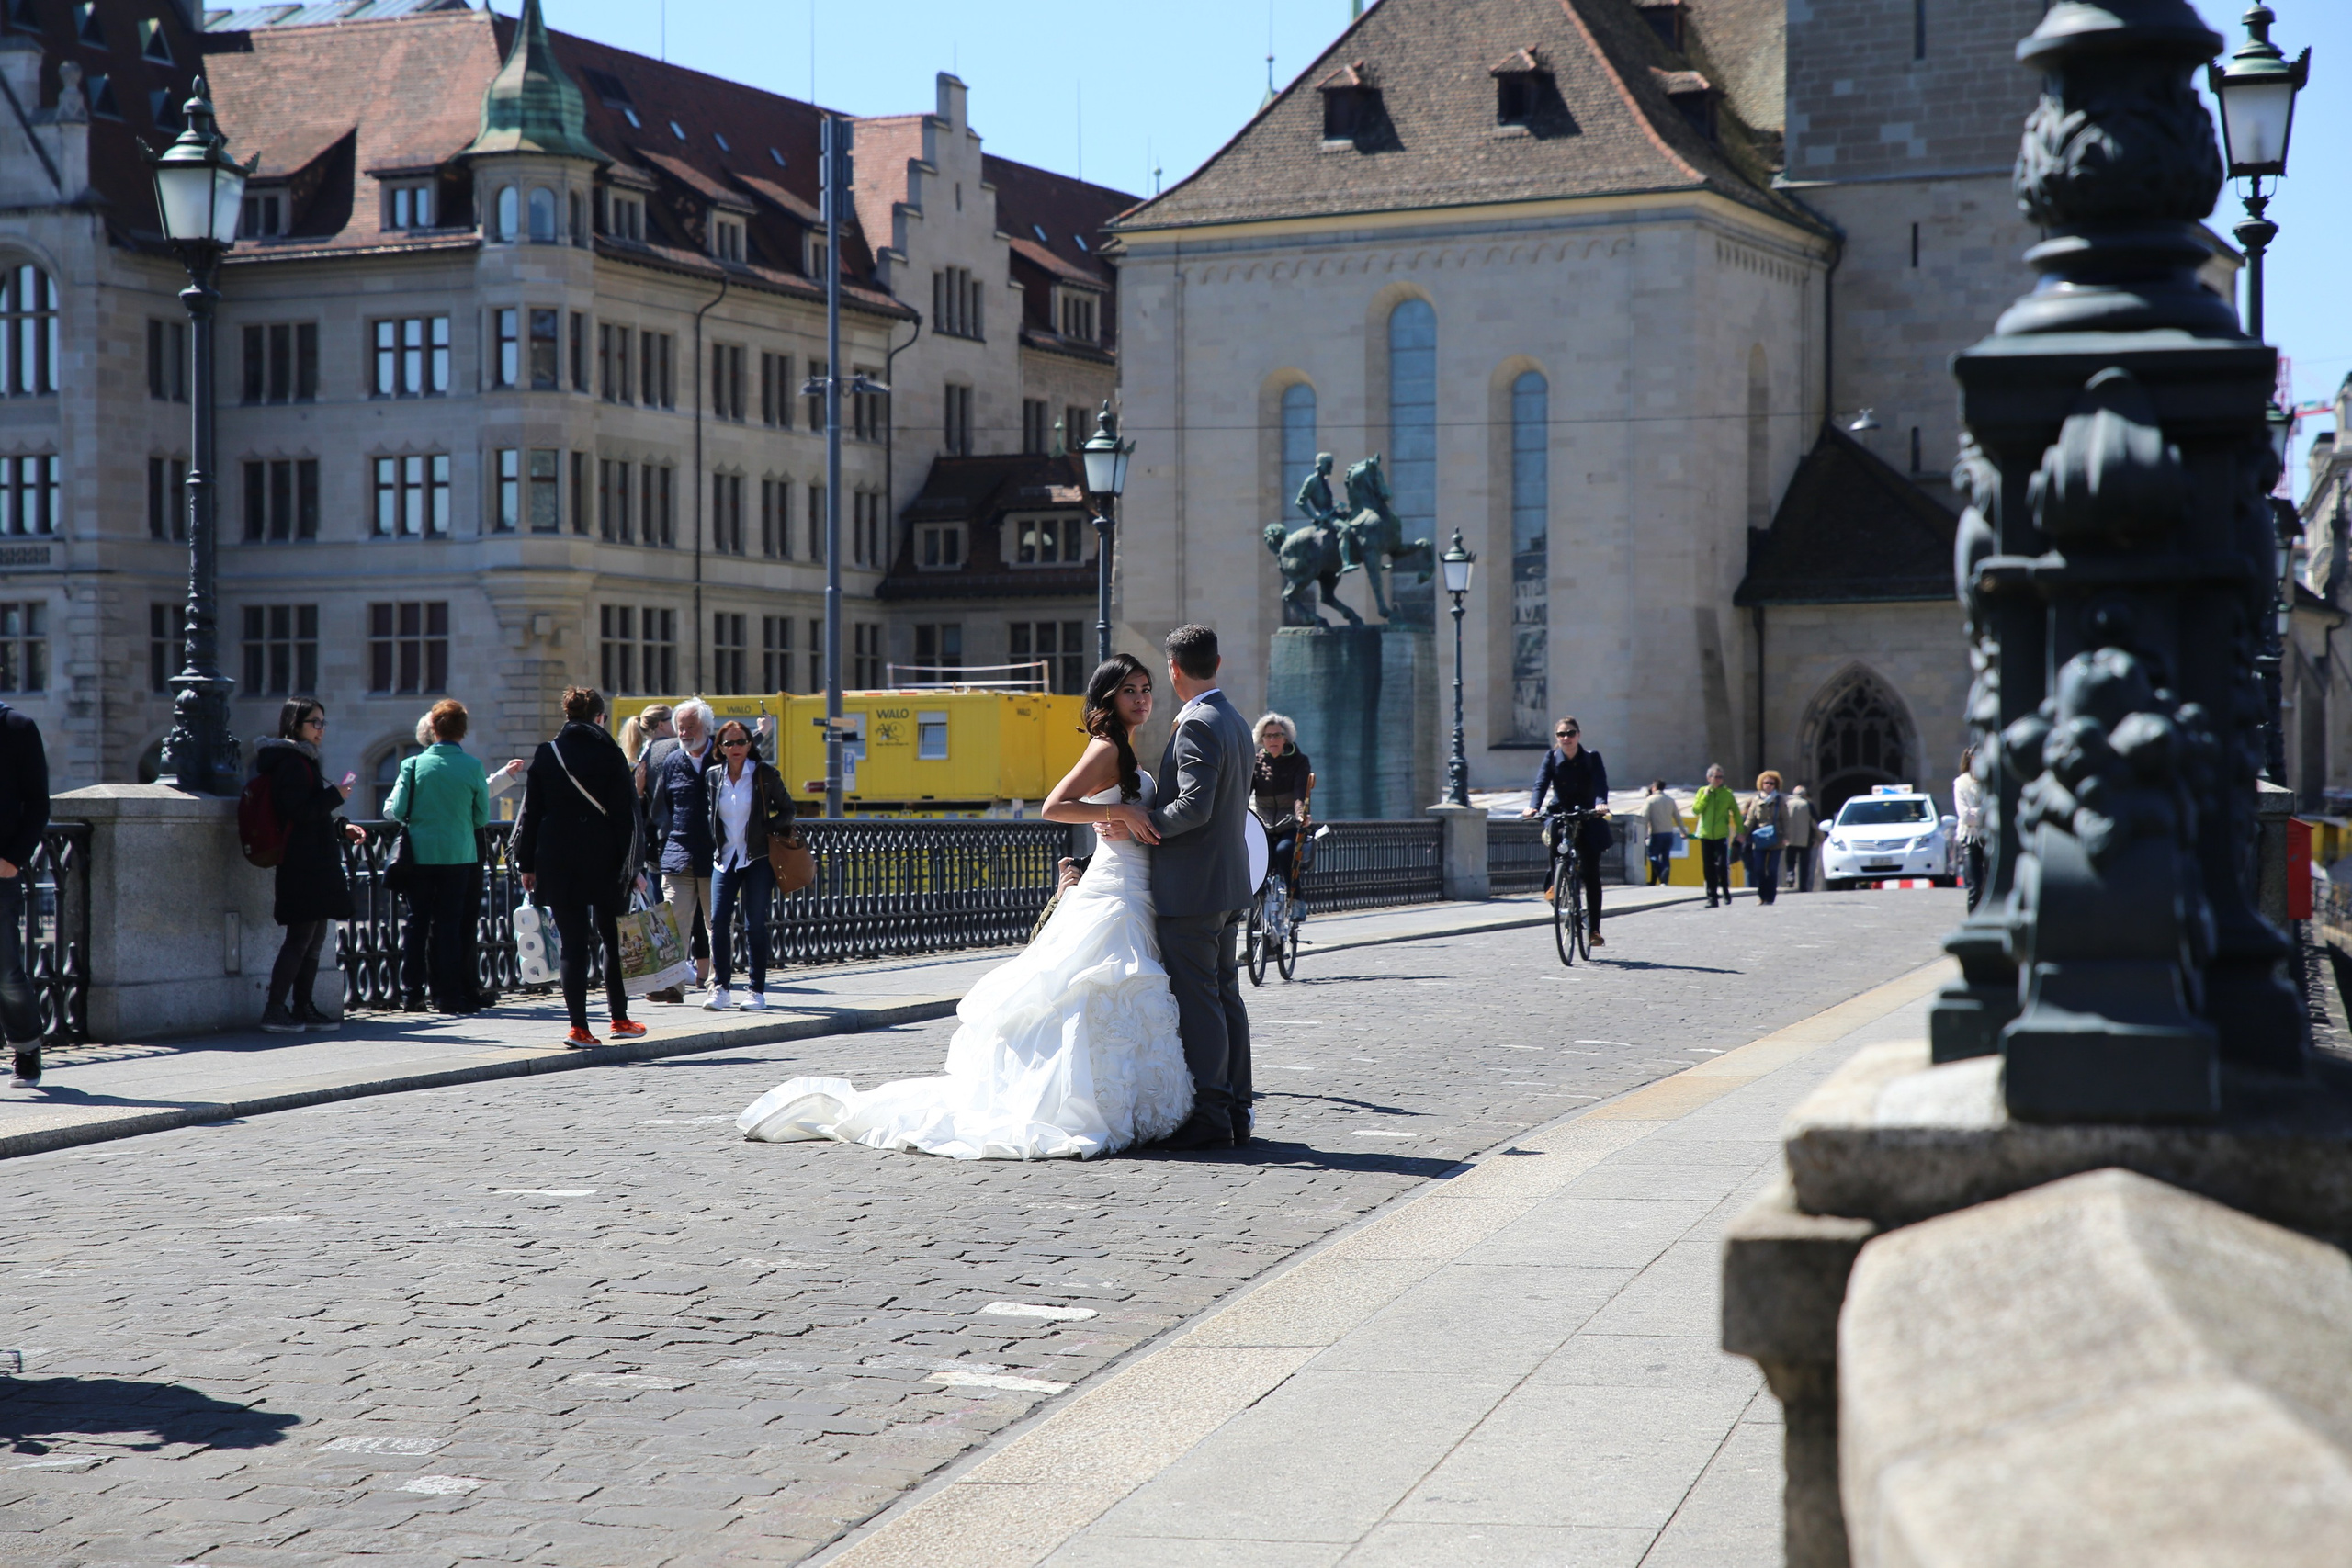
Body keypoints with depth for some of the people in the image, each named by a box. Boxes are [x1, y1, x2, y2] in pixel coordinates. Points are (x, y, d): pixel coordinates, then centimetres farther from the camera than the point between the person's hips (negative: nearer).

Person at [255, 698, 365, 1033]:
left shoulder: (305, 760, 20)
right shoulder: (290, 762, -11)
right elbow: (296, 812, -20)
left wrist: (343, 828, 14)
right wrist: (336, 795, -13)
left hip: (319, 864, 10)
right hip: (302, 864, -10)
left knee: (314, 939, 11)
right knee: (300, 939, -9)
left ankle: (303, 1007, 16)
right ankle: (275, 1010, -7)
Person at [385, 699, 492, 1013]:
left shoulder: (414, 764, -4)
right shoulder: (473, 767, -6)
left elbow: (397, 811, -4)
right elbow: (482, 816, 1)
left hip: (419, 854, 1)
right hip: (458, 854, -1)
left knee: (416, 922, 8)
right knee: (449, 924, 3)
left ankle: (411, 992, 7)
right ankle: (447, 995, 3)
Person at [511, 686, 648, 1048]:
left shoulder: (545, 754, 3)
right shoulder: (609, 754, -2)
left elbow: (531, 812, 3)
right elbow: (626, 814, -3)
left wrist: (527, 864, 7)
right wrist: (630, 865, 0)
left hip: (557, 864, 1)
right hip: (602, 860, -1)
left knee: (573, 944, 2)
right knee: (613, 939, 13)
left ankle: (579, 1027, -3)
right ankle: (619, 1018, 18)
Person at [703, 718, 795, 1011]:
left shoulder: (765, 775, -3)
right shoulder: (712, 777, 5)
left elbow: (787, 809, 6)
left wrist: (769, 829, -10)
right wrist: (714, 846, 4)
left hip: (757, 858, -3)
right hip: (725, 858, 3)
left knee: (755, 925, -1)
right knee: (718, 922, -6)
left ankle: (758, 991, 6)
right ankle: (721, 989, 4)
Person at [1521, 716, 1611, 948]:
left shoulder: (1592, 759, -5)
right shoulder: (1551, 758, -3)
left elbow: (1601, 784, -19)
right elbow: (1541, 784, -16)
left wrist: (1601, 804, -41)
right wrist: (1533, 806, -35)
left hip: (1588, 818, -1)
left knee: (1591, 875, -2)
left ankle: (1594, 929, 4)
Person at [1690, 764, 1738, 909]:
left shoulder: (1727, 793, 3)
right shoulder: (1702, 792, 6)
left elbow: (1736, 813, 6)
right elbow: (1695, 810, -2)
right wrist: (1705, 797, -10)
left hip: (1722, 835, -2)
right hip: (1706, 834, 2)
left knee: (1722, 865, -10)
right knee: (1708, 869, 4)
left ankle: (1725, 892, 9)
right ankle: (1712, 897, 10)